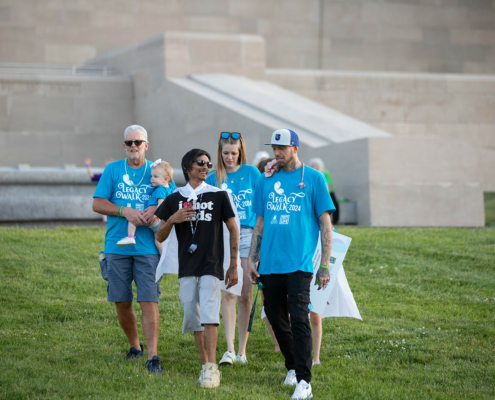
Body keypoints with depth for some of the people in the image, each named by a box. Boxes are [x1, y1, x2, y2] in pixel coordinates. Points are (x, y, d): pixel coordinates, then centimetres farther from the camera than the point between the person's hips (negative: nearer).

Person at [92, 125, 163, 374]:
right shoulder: (113, 170, 7)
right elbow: (97, 204, 1)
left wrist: (157, 209, -15)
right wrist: (126, 211, -13)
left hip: (148, 248, -2)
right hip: (117, 247, 2)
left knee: (149, 302, -10)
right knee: (121, 302, 7)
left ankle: (152, 356, -11)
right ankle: (135, 346, 28)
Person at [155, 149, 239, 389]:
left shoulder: (218, 195, 5)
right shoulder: (174, 199, 10)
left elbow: (233, 230, 9)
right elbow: (160, 237, 9)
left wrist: (233, 266, 4)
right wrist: (171, 220, -12)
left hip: (211, 265, -3)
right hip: (187, 268, 3)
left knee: (209, 314, -16)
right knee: (192, 317, 4)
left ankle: (212, 368, -18)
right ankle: (205, 364, 16)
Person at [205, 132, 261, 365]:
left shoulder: (251, 173, 6)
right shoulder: (213, 178, 8)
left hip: (248, 235, 0)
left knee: (245, 294, 0)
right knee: (228, 293, -8)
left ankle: (242, 349, 8)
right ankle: (229, 349, -11)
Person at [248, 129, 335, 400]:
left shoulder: (313, 179, 1)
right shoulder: (266, 180, 12)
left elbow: (325, 224, 0)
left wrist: (325, 265, -6)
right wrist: (251, 259, 12)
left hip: (299, 263, -5)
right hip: (270, 263, 5)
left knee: (299, 319, -13)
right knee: (276, 319, 11)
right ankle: (292, 367, 31)